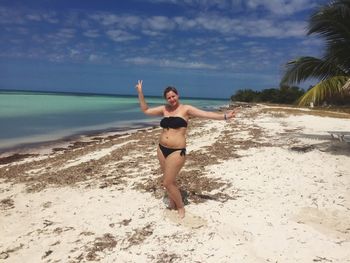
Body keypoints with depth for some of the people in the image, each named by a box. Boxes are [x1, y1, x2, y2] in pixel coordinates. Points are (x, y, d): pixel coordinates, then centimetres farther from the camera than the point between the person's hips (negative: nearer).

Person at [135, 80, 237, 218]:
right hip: (162, 149, 5)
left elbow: (206, 114, -14)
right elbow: (145, 110, 15)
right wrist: (140, 92, 10)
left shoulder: (186, 109, -6)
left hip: (176, 151, -5)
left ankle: (181, 207, 20)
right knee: (169, 180, 17)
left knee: (167, 183, -3)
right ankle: (172, 203, 38)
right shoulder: (164, 109, 8)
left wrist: (224, 116, -24)